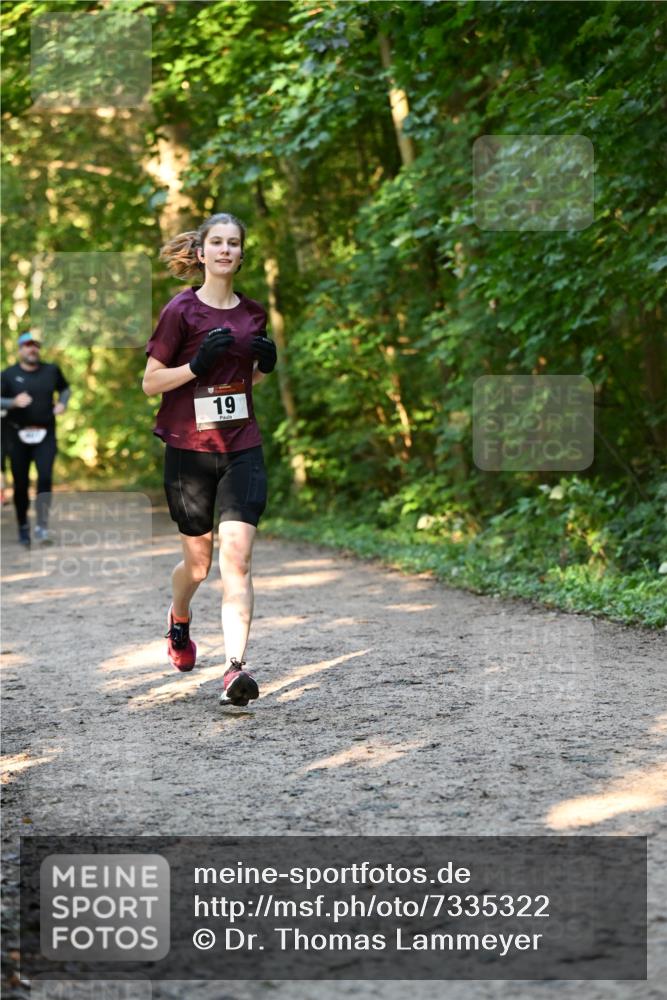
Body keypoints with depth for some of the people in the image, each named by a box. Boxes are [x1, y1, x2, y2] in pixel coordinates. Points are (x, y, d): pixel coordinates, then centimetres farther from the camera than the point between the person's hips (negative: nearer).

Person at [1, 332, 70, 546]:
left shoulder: (51, 371, 6)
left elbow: (65, 389, 22)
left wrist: (62, 403, 3)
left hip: (45, 434, 0)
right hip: (18, 434, 0)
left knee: (45, 477, -16)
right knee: (21, 483, 6)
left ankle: (42, 524, -7)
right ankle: (23, 526, 23)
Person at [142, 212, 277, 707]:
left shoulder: (254, 313, 8)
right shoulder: (181, 310, -5)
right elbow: (150, 383, -4)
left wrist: (266, 365, 0)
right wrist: (198, 364, -19)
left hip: (243, 449, 2)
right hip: (189, 450, -2)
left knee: (237, 556, -14)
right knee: (198, 561, 10)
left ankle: (236, 667, -19)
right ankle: (179, 619, 45)